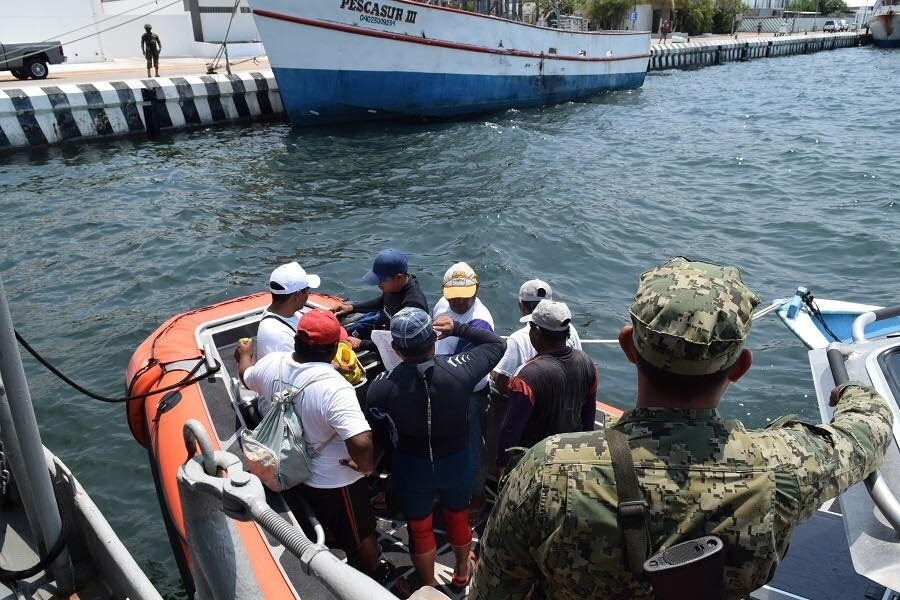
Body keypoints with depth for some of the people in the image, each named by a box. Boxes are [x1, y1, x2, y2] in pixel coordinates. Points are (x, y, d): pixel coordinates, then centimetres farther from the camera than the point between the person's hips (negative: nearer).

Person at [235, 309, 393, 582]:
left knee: (307, 532, 33)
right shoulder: (334, 388, -37)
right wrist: (365, 465, -24)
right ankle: (374, 576, 48)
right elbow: (361, 443, -46)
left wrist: (244, 354, 31)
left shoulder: (271, 363, -16)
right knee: (360, 534, 23)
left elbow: (246, 377, 9)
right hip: (334, 482, -6)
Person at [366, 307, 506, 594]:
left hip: (411, 468, -1)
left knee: (419, 528, 24)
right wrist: (457, 328, -5)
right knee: (458, 517, 29)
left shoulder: (382, 386, -28)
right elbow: (497, 343, -9)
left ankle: (428, 587, 47)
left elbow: (374, 419, -7)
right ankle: (462, 571, 55)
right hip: (456, 462, 2)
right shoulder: (459, 370, -26)